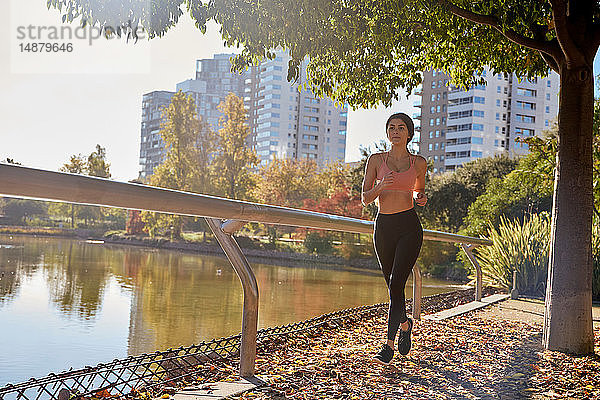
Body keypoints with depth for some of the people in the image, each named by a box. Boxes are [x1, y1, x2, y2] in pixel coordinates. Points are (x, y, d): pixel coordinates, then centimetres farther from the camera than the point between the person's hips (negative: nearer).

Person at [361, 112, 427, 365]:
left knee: (396, 284, -13)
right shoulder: (376, 160, 6)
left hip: (409, 226, -2)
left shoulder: (419, 163, 7)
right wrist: (380, 187, -17)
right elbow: (365, 199, 3)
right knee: (392, 286, 12)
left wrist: (420, 198, 0)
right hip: (383, 227, 2)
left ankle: (389, 344, -8)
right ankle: (404, 324, 39)